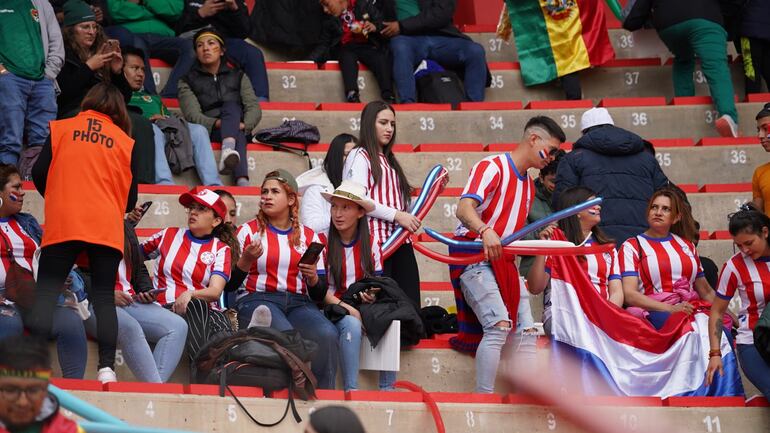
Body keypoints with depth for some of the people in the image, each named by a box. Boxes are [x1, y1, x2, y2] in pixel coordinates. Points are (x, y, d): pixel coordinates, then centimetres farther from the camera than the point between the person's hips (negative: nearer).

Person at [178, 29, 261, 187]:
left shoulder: (237, 76, 23)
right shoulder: (188, 81, 17)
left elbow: (254, 108, 7)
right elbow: (192, 115, -1)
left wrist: (244, 124, -17)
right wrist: (216, 123, -22)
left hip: (240, 129, 2)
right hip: (208, 131, -2)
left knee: (231, 106, -32)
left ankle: (228, 149, -65)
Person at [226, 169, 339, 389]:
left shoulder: (308, 236, 18)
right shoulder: (248, 230, 12)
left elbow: (320, 293, 15)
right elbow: (230, 284, 6)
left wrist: (313, 278, -6)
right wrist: (247, 260, -11)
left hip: (299, 303, 2)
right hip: (257, 299, -2)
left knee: (327, 334, -31)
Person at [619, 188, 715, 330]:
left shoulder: (686, 245, 24)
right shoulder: (631, 246, 9)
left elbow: (706, 291, 26)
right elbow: (629, 294, -5)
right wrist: (671, 309, -18)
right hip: (655, 312, -4)